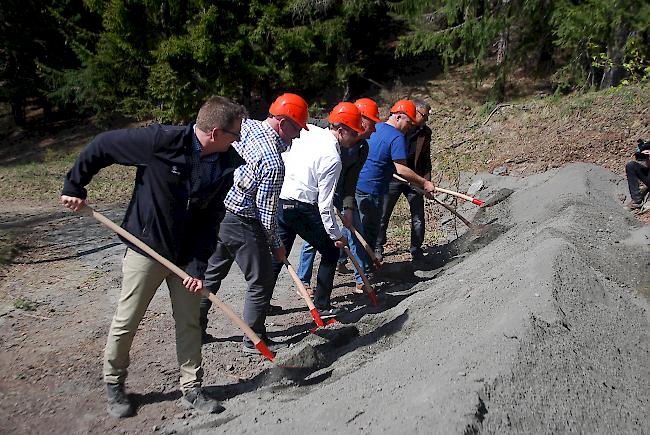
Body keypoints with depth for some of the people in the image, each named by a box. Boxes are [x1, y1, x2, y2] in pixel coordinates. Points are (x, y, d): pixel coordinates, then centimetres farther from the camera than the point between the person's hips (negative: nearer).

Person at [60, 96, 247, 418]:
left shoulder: (226, 164, -7)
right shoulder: (162, 140, -23)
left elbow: (211, 218, -4)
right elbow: (102, 146, -11)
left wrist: (198, 264, -10)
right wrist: (74, 186, -4)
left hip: (186, 255, 4)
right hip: (146, 249, -4)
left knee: (189, 322, 10)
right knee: (126, 322, 9)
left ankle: (191, 389, 26)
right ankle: (113, 386, 33)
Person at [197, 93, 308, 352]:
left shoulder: (246, 125, -1)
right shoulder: (274, 164, -23)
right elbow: (266, 213, -18)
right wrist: (276, 245, -5)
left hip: (216, 211, 9)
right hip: (242, 225, -9)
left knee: (211, 273, 21)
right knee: (261, 282, 8)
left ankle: (195, 328, 34)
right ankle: (254, 341, 20)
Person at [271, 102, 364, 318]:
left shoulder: (309, 131, 5)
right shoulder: (332, 158, -16)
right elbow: (325, 203, -17)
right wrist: (336, 235, -9)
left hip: (279, 201, 8)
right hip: (303, 209, -8)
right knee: (330, 252, 9)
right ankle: (322, 306, 14)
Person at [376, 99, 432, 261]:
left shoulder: (425, 132, 6)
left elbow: (426, 158, 15)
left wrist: (427, 180, 8)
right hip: (392, 179, -3)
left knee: (418, 218, 2)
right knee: (382, 216, 6)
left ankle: (416, 249, 19)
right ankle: (378, 247, 24)